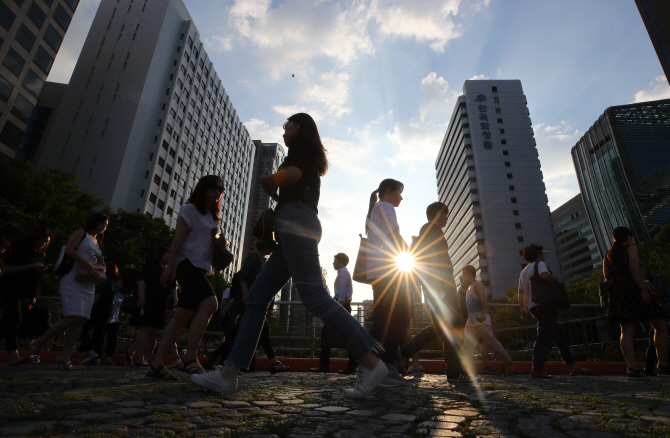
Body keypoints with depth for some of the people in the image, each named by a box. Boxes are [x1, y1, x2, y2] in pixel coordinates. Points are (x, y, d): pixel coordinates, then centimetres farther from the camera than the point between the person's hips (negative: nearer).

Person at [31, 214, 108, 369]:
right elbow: (68, 250, -11)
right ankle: (38, 343, 2)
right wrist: (87, 264, -20)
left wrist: (100, 264, 5)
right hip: (74, 279, -7)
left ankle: (65, 357, 2)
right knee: (74, 317, -18)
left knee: (82, 320, -2)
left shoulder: (98, 243, 25)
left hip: (89, 284, 7)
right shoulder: (81, 234, 4)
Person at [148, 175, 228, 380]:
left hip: (201, 268, 8)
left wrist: (221, 242, 5)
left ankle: (156, 364, 7)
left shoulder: (213, 217, 22)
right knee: (210, 303, -26)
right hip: (188, 264, -8)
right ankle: (190, 358, -22)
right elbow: (178, 238, -11)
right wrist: (170, 266, -19)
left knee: (182, 315, 4)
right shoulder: (190, 209, -1)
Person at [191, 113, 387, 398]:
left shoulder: (301, 144, 7)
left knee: (314, 296, -17)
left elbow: (293, 174, -13)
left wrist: (268, 181, 4)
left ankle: (370, 363, -15)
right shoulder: (310, 160, 33)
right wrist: (274, 193, 23)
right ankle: (228, 374, 1)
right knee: (256, 297, 2)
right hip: (302, 227, 10)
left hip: (295, 223, -10)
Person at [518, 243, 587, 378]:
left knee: (560, 335, 17)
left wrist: (523, 309, 19)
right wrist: (554, 278, -5)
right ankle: (537, 368, -14)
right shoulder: (539, 264, -2)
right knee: (545, 336, -10)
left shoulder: (524, 271, 21)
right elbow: (545, 275, -25)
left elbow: (521, 292, 19)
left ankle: (571, 365, 20)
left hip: (533, 307, 9)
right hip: (545, 305, -9)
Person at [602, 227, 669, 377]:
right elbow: (634, 270, -13)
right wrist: (644, 290, -18)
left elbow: (607, 278, 14)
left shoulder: (608, 256, 19)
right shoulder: (631, 249, 1)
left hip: (618, 296, 5)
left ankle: (632, 367, -9)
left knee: (627, 331, 0)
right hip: (634, 291, -5)